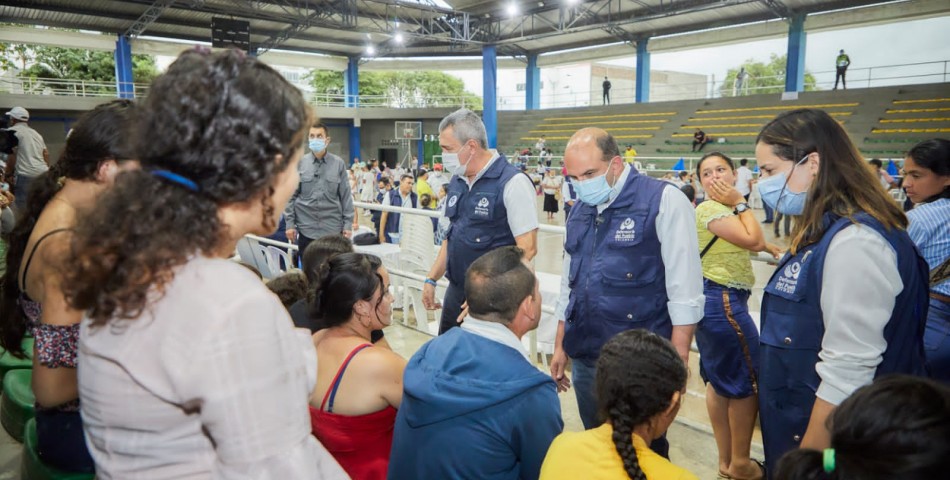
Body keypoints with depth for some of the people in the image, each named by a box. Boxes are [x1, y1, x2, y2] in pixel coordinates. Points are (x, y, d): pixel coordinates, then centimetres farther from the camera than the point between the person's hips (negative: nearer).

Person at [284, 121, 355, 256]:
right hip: (306, 228, 1)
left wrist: (348, 224, -1)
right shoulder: (300, 163, 1)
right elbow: (291, 196, 4)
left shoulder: (338, 163, 0)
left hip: (333, 229, 0)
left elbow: (346, 196, 2)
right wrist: (290, 223, -1)